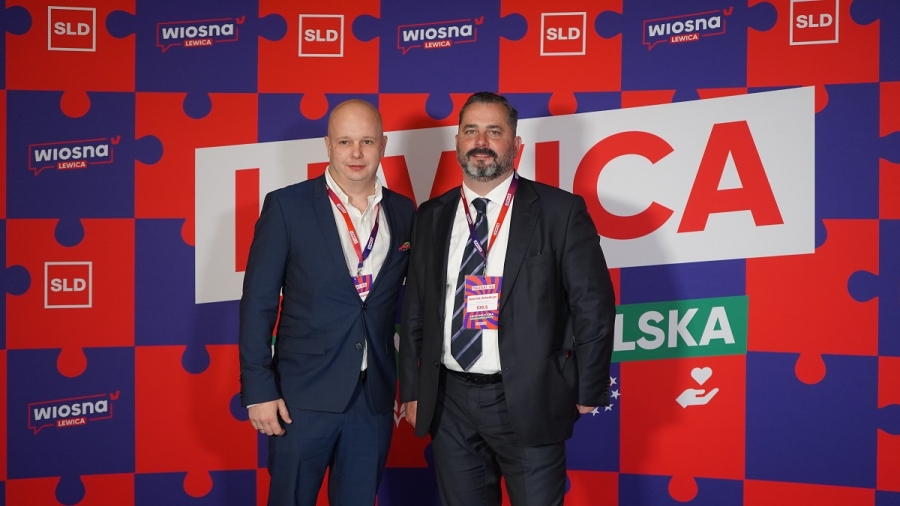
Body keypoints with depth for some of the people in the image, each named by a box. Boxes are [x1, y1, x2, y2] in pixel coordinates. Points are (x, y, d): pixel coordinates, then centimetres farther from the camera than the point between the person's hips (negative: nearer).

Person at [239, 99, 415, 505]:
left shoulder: (404, 212, 5)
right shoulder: (287, 206, -6)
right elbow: (257, 303, -6)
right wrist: (258, 389, -10)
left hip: (375, 396, 3)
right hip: (303, 395, -3)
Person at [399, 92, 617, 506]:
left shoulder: (559, 211, -5)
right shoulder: (431, 218, 7)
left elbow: (594, 305, -4)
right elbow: (415, 309, 11)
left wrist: (588, 393, -4)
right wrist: (412, 390, 9)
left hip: (528, 401, -3)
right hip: (449, 402, 4)